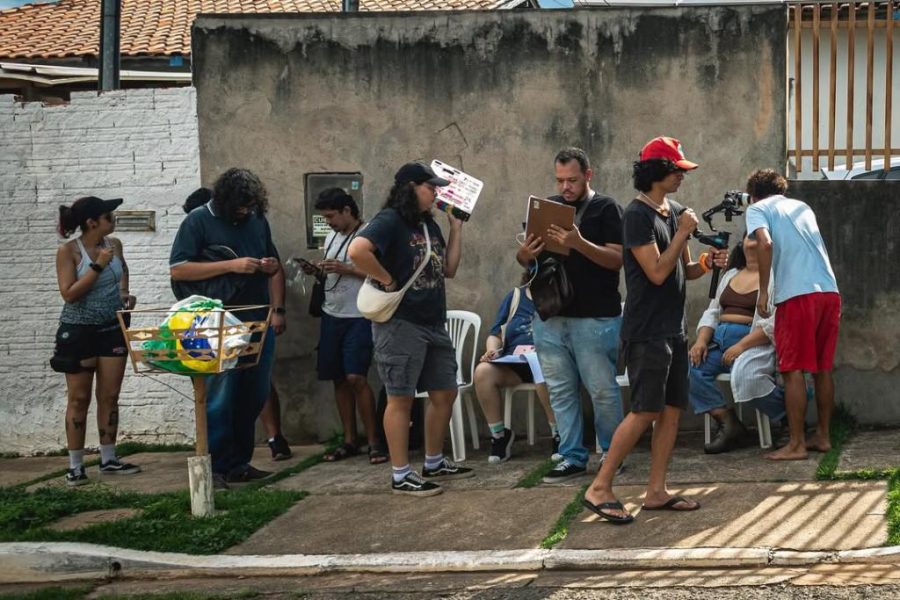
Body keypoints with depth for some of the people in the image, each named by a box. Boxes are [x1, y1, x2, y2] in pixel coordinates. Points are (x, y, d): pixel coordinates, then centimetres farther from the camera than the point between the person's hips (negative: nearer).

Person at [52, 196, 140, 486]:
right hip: (79, 330, -5)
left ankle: (109, 459, 18)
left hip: (113, 328, 5)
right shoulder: (68, 251, -15)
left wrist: (124, 294, 5)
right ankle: (75, 465, 9)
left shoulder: (114, 244, 0)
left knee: (110, 396, 8)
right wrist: (98, 265, -24)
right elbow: (69, 294, -20)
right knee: (79, 399, 2)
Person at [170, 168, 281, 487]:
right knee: (220, 397, -6)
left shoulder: (257, 220, 13)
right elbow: (178, 269, -14)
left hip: (257, 321, 6)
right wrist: (231, 265, -19)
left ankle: (239, 463, 18)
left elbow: (274, 262, 26)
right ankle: (217, 467, 0)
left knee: (254, 395, 8)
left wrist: (271, 266, 0)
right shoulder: (198, 221, -5)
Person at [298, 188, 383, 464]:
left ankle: (373, 441, -6)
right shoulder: (332, 237, 15)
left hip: (359, 317, -7)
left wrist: (346, 269, -20)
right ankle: (350, 440, 14)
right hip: (332, 315, 7)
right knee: (339, 379, 7)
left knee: (356, 377, -14)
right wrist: (316, 271, 3)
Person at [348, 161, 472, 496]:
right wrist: (387, 281, -20)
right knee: (401, 398, -1)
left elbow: (449, 269, 14)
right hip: (400, 324, -9)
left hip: (434, 323, 9)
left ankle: (434, 464, 28)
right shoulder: (390, 221, -12)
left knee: (444, 394, 13)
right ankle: (401, 476, 5)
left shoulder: (429, 224, 14)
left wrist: (456, 226, 12)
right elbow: (357, 251, -29)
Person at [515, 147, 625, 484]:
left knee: (602, 389, -1)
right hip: (550, 317, 5)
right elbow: (526, 259, 16)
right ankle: (572, 457, 13)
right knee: (561, 391, 6)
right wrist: (524, 254, -8)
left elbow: (617, 259, -11)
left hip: (595, 318, -5)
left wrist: (579, 243, -25)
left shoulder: (606, 209, 0)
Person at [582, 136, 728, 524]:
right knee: (645, 411, -11)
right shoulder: (638, 215, -13)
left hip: (672, 328, 9)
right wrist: (683, 233, -13)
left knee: (672, 409, 7)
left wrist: (707, 263, -1)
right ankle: (599, 489, -5)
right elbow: (657, 272, -19)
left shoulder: (675, 212, 14)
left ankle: (656, 492, 12)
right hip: (646, 330, -9)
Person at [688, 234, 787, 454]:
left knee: (745, 376, -37)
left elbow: (775, 323, -11)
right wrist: (701, 340, 0)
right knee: (689, 368, -22)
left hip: (754, 342, -6)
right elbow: (712, 312, 20)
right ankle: (727, 422, -16)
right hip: (718, 338, 6)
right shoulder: (730, 275, 24)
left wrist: (741, 345, -21)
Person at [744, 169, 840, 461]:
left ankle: (796, 445, -1)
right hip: (829, 292, 6)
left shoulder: (757, 209, 7)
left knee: (793, 371, -2)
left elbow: (765, 243, -11)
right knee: (823, 369, 14)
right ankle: (822, 436, 20)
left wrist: (763, 291, -7)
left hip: (798, 294, -6)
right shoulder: (802, 207, 26)